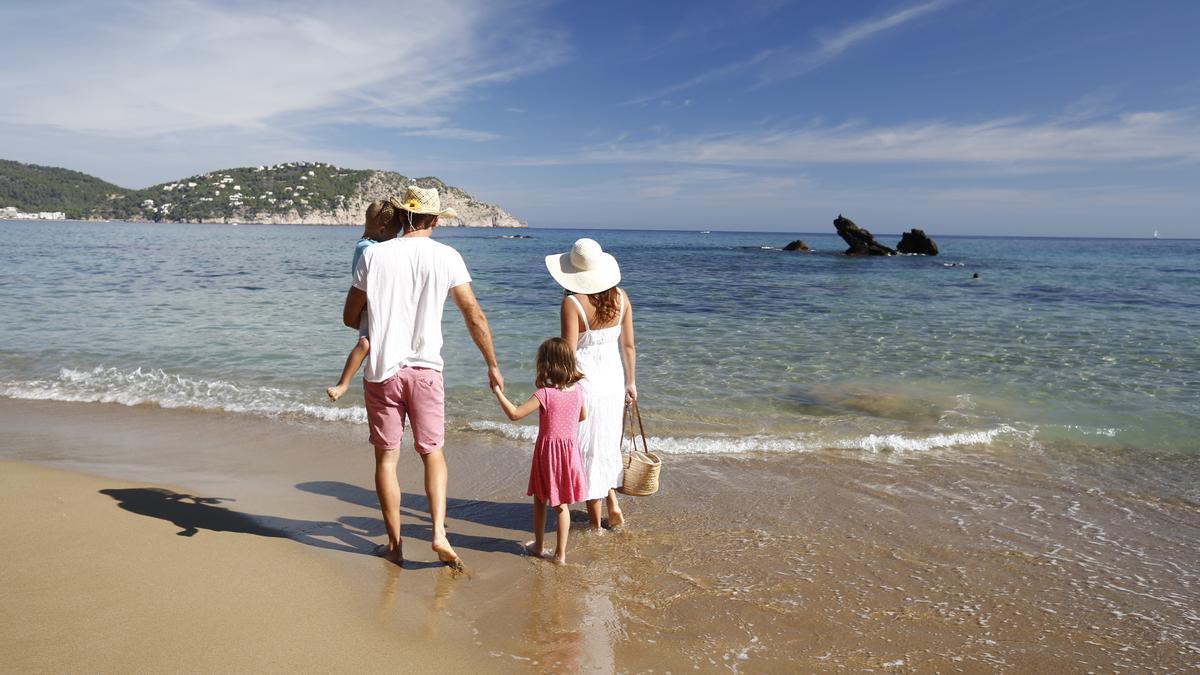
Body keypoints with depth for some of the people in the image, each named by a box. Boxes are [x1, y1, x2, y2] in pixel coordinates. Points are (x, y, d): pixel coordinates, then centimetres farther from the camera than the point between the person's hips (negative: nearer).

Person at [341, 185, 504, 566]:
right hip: (425, 368, 0)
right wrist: (492, 366, 7)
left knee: (386, 457, 10)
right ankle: (439, 533, 1)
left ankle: (394, 545, 19)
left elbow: (350, 317, 5)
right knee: (433, 452, 14)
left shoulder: (374, 254, -1)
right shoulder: (446, 256, -2)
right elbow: (475, 317, -2)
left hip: (381, 369, 0)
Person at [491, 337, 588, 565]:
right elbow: (583, 416, 14)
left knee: (540, 500, 18)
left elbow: (515, 414, -18)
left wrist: (498, 393, -8)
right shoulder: (577, 390, -3)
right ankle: (560, 553, 16)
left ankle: (538, 546, 32)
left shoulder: (544, 394, -18)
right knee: (562, 505, 12)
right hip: (569, 451, 4)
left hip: (547, 450, -3)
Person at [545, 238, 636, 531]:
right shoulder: (621, 297, -2)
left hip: (584, 381, -5)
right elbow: (628, 345, 3)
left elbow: (569, 352, -18)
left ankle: (594, 519, 19)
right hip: (613, 379, 5)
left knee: (587, 447, 8)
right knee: (607, 443, 24)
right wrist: (631, 382, 13)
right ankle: (613, 504, 23)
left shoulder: (572, 303, -18)